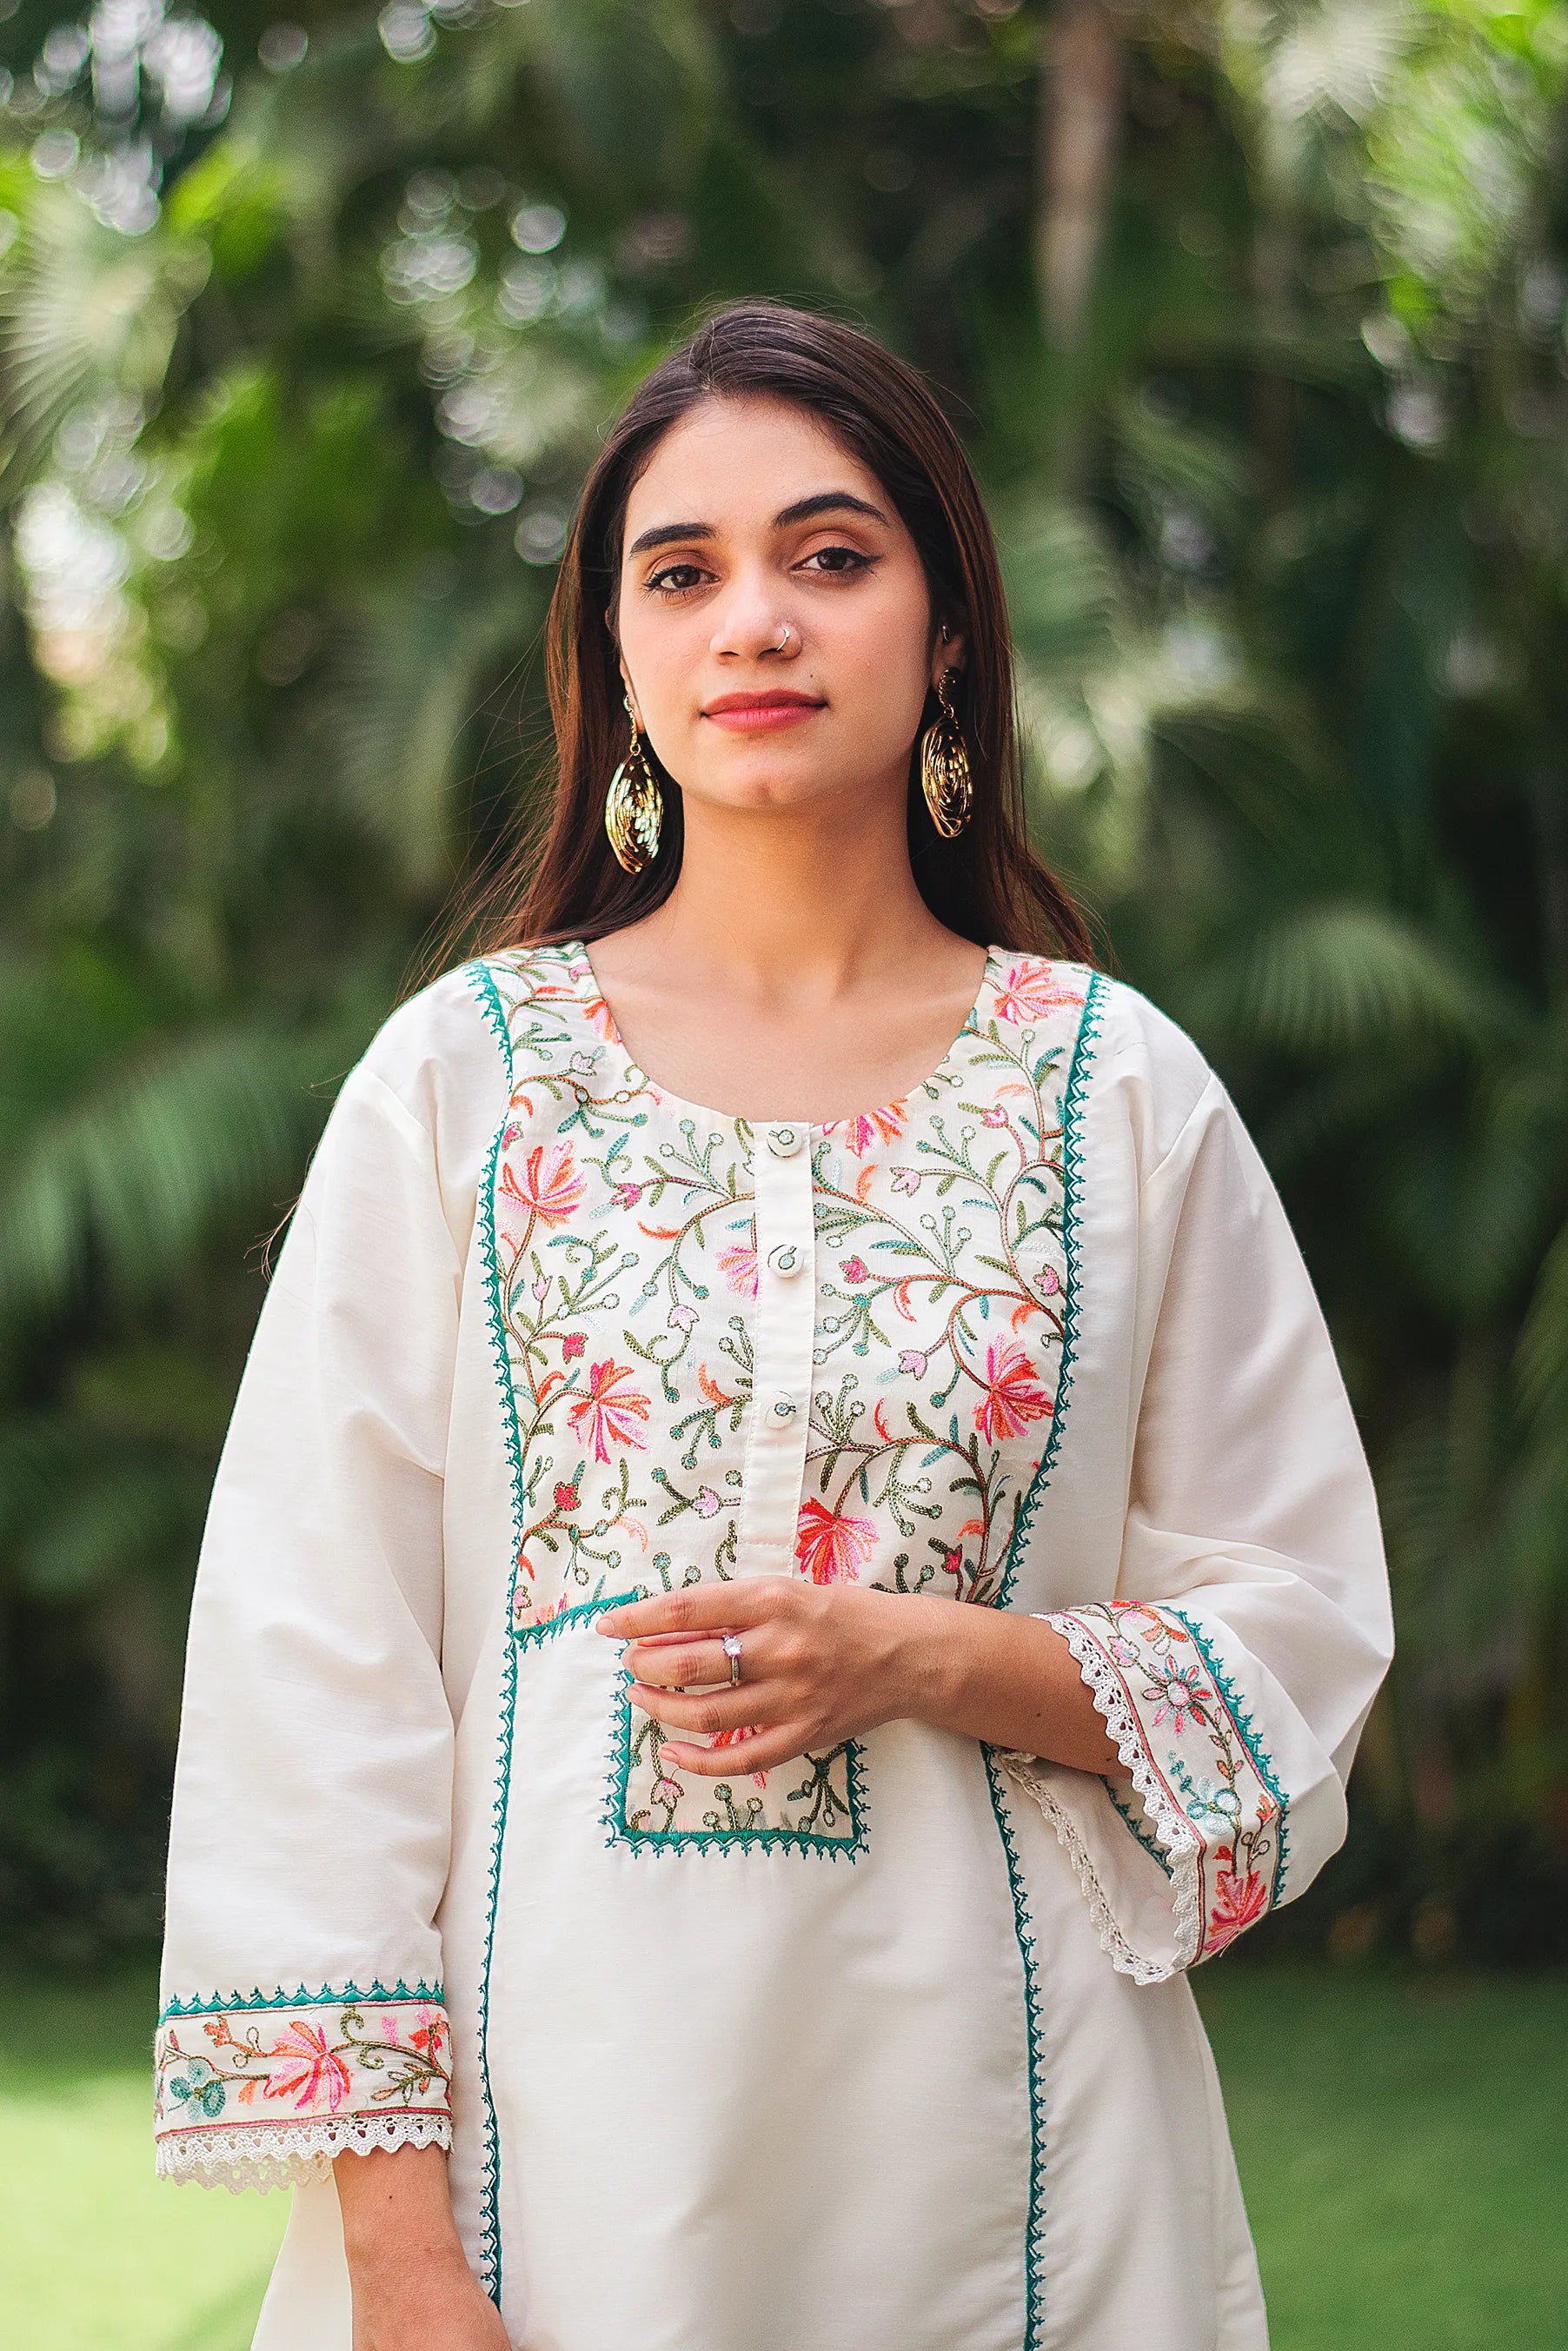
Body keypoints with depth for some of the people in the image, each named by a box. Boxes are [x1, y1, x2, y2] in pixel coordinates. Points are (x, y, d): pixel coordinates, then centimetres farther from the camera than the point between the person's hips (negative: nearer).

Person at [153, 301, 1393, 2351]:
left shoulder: (1120, 1089, 3)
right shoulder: (460, 1072, 0)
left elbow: (1303, 1632, 4)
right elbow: (318, 1644, -4)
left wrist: (926, 1659, -13)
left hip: (1002, 2146, 1)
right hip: (559, 2126, -1)